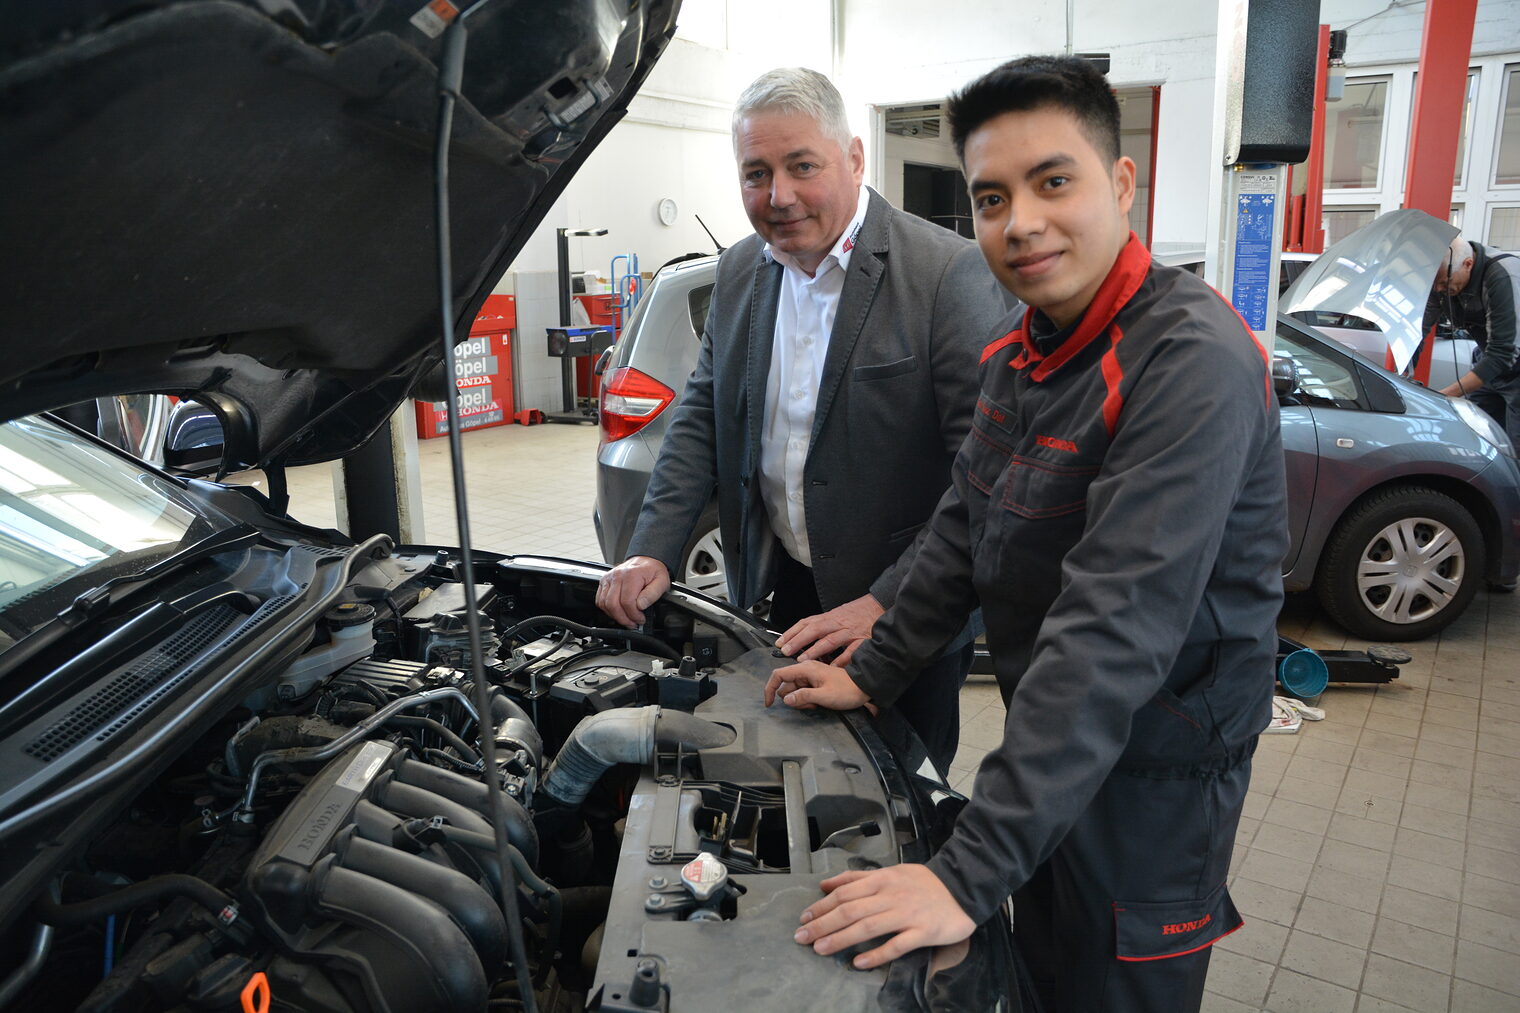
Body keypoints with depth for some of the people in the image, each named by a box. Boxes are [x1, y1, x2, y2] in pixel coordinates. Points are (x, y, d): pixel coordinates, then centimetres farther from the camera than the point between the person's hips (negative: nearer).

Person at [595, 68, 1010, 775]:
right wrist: (653, 551, 0)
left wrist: (886, 604, -24)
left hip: (906, 614, -5)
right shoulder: (740, 272, 4)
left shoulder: (951, 275, -18)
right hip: (781, 592, 6)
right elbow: (701, 415, 10)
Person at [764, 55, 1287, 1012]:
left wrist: (970, 874, -35)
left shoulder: (1192, 359, -27)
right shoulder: (1020, 351, 3)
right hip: (1048, 736, 8)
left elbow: (1116, 630, -35)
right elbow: (964, 531, 11)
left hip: (1155, 766, -7)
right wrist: (872, 674, 9)